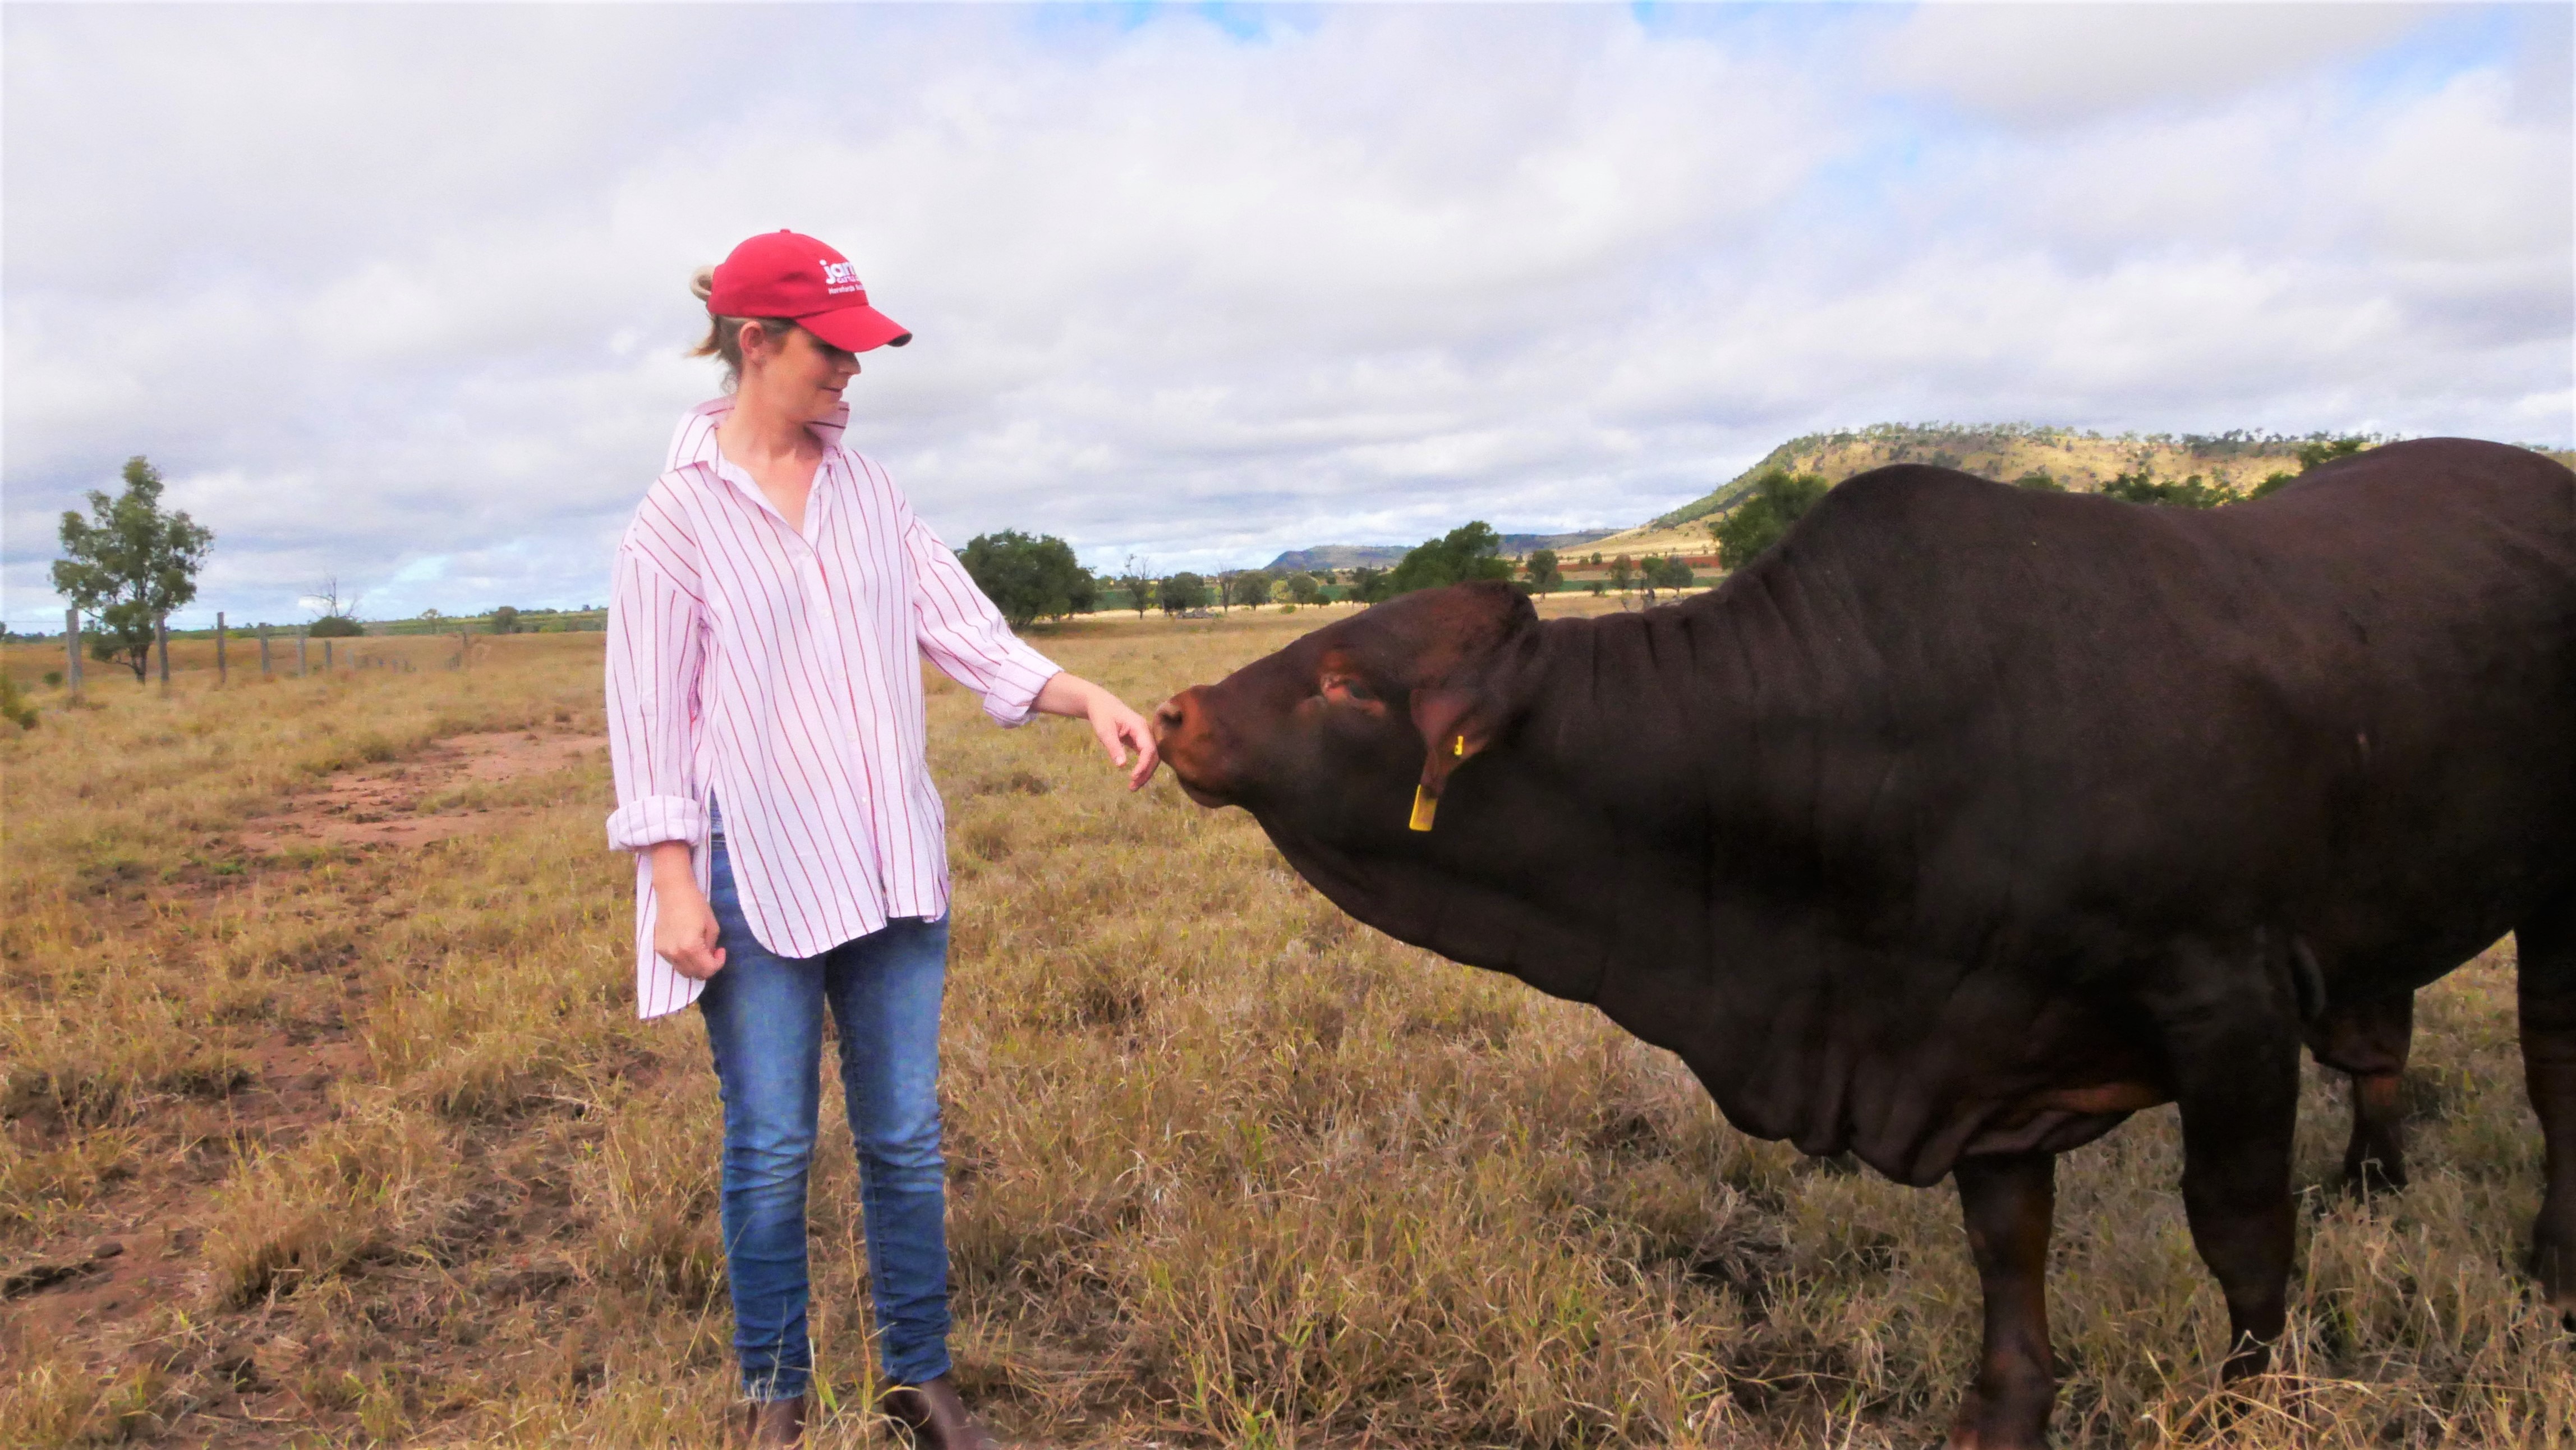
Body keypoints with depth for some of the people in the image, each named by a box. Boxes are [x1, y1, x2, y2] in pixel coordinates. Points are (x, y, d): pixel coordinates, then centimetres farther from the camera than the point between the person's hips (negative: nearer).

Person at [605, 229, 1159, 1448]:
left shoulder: (866, 490, 7)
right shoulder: (680, 514, -6)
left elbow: (964, 631, 5)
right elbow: (649, 712, -6)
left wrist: (1086, 698, -10)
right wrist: (673, 885, -10)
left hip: (890, 869, 4)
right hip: (757, 878, -4)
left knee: (905, 1138, 11)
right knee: (771, 1149, 6)